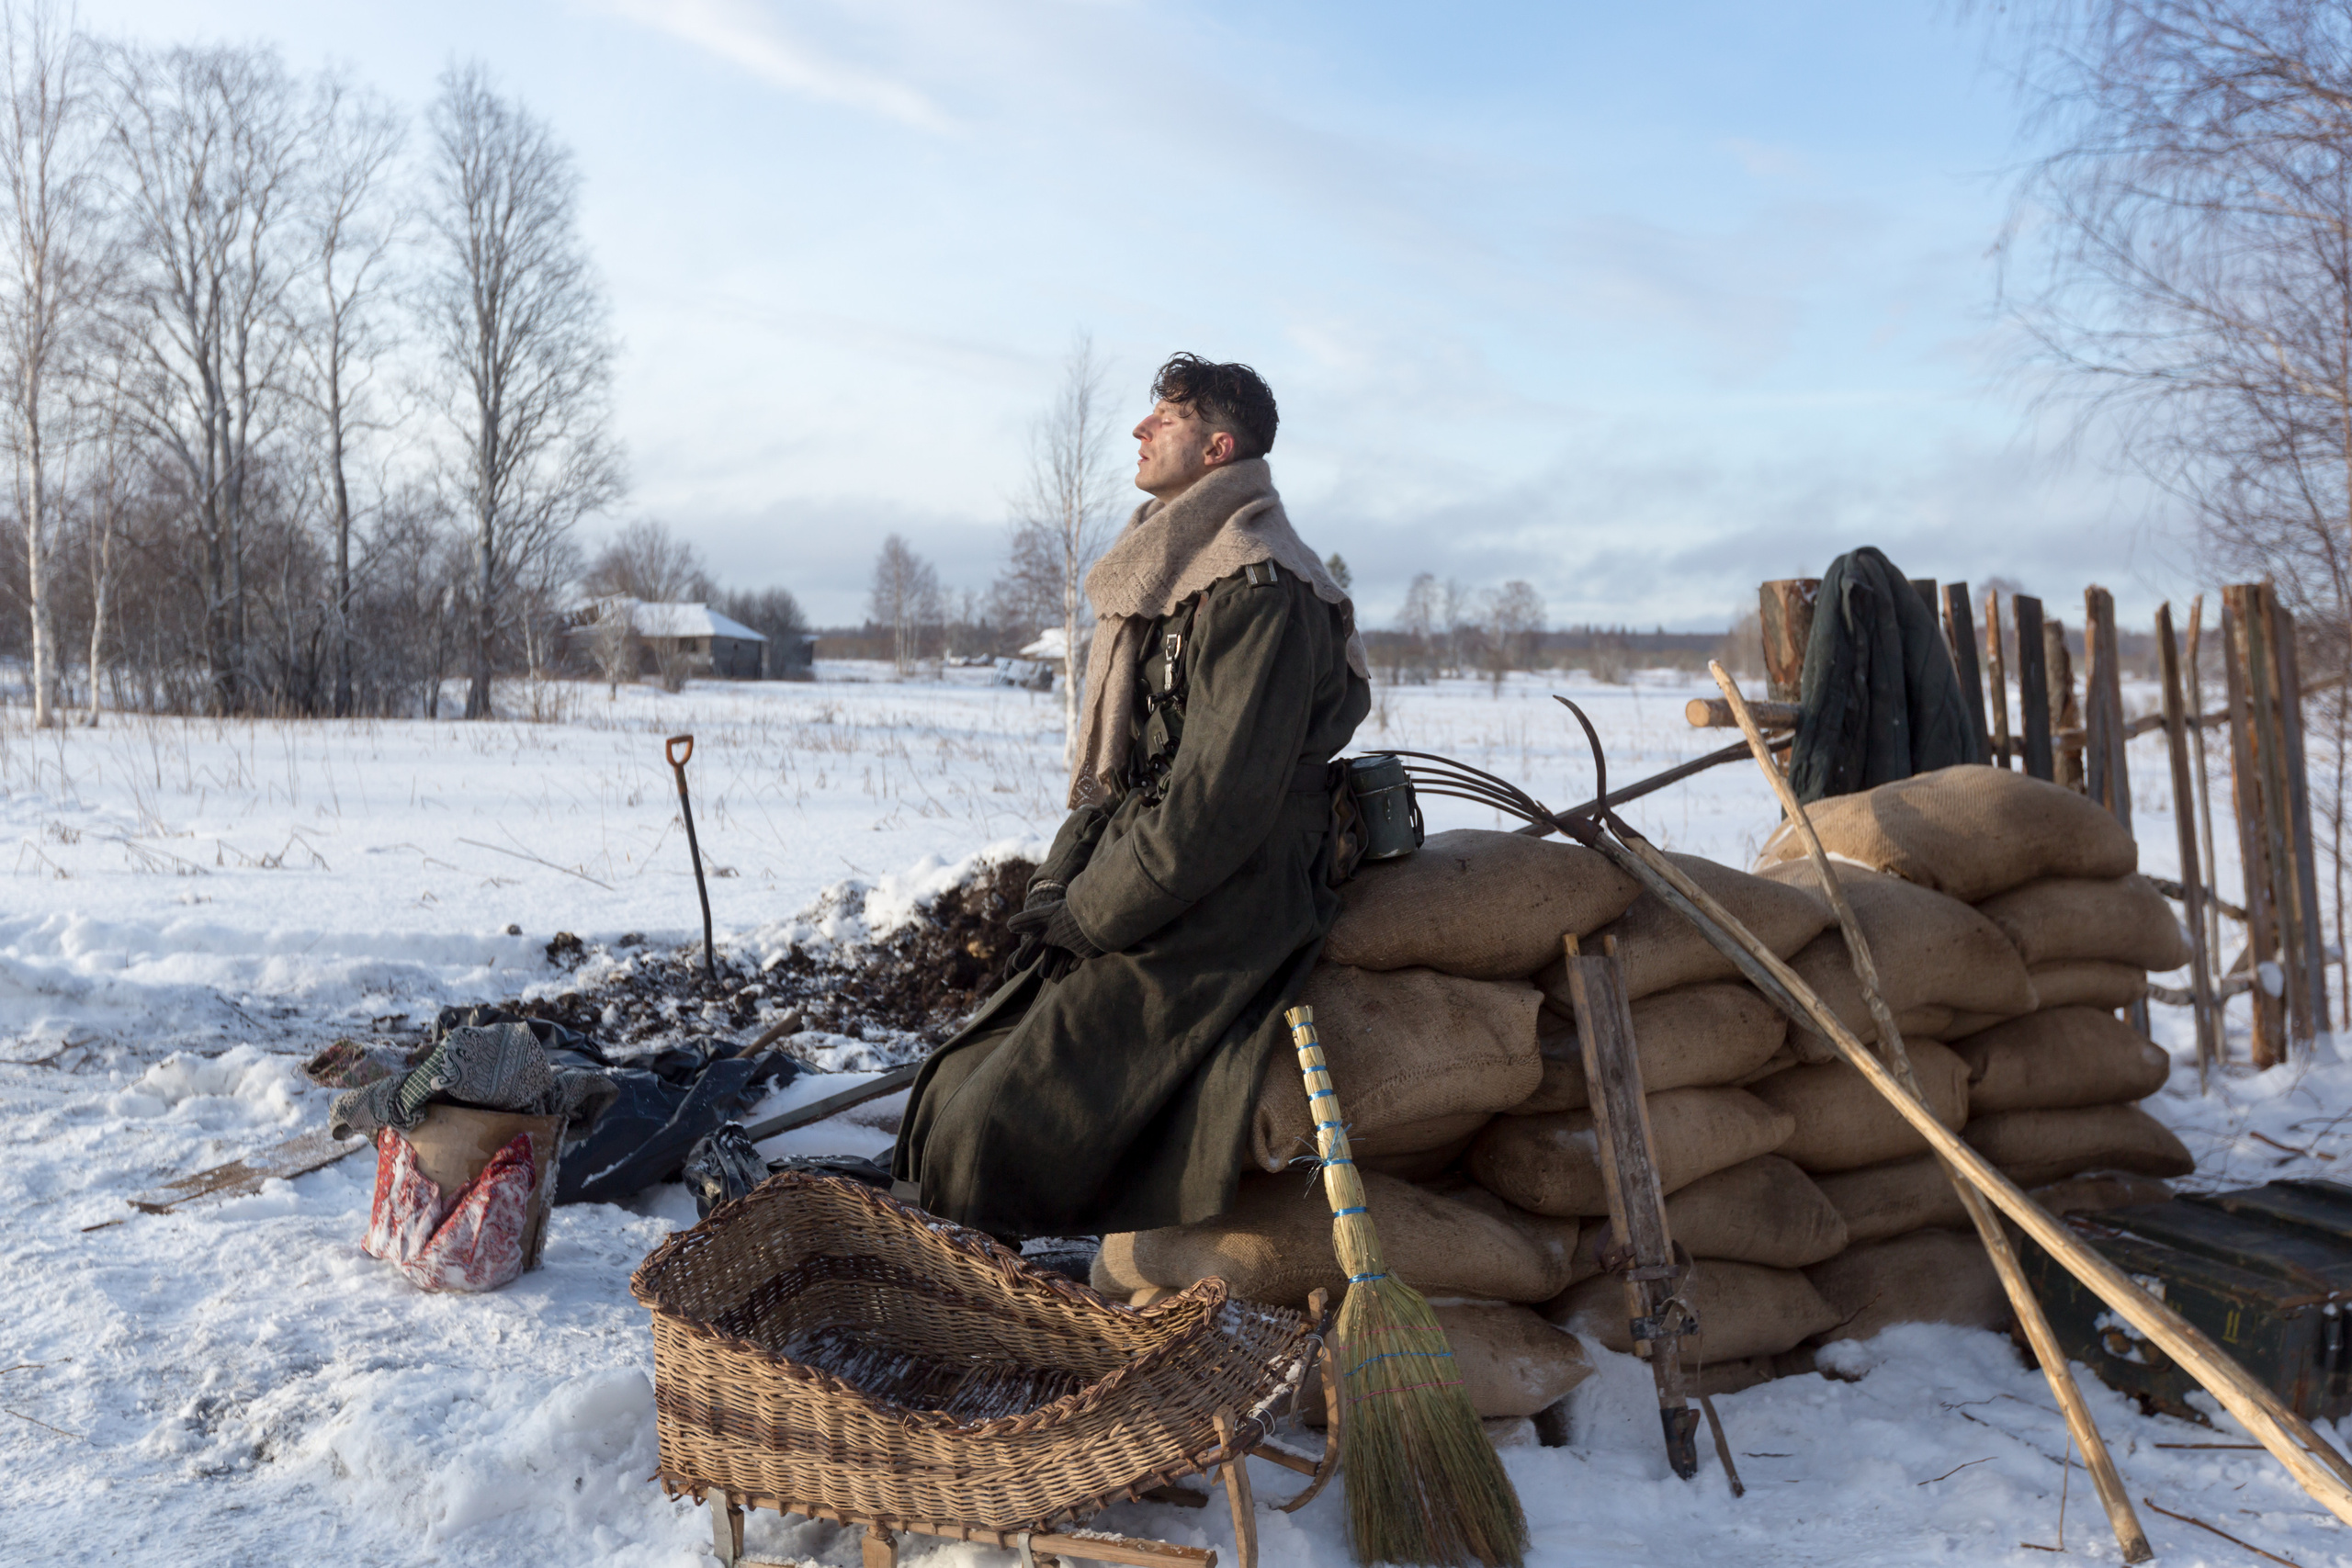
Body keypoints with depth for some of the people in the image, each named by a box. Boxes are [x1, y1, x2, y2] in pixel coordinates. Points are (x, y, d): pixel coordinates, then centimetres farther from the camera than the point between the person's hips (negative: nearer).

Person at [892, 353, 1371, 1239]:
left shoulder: (1256, 592, -15)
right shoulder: (1165, 579, 18)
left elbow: (1216, 804, -21)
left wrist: (1087, 914, -13)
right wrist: (1058, 888, 7)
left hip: (1201, 937, -10)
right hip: (1118, 920, 10)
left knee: (993, 1135, -16)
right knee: (953, 1098, 7)